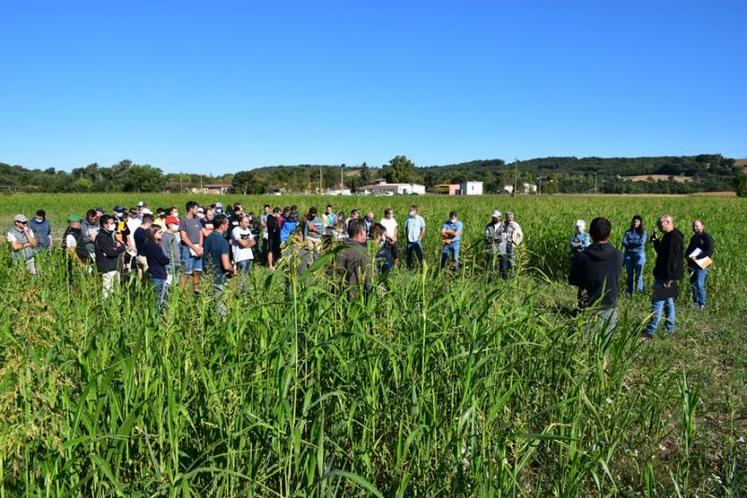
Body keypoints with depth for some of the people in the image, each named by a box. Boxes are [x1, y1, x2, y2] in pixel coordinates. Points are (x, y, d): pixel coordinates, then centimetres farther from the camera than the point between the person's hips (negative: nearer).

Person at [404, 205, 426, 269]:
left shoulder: (420, 219, -4)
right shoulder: (408, 218, 1)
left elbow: (423, 229, 1)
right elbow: (406, 228, 10)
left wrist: (420, 237, -7)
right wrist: (407, 237, 4)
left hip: (417, 240, -3)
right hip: (409, 240, 3)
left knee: (419, 254, -4)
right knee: (408, 255, 8)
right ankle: (409, 268, 21)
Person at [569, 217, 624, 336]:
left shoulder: (581, 257, -14)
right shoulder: (618, 256, -9)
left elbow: (572, 281, -1)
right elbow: (617, 279, 9)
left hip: (588, 308, -1)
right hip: (609, 308, 2)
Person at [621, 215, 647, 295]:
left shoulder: (643, 232, 4)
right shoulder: (628, 231, 9)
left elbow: (641, 242, -11)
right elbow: (624, 242, -2)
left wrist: (630, 242, -5)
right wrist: (635, 244, -12)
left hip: (639, 254, -2)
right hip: (629, 254, 2)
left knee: (638, 274, -4)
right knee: (630, 274, 6)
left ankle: (639, 291, 0)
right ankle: (629, 292, 12)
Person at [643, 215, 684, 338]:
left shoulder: (674, 238, -19)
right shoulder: (668, 236, 13)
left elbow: (672, 258, -24)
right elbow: (662, 252, 22)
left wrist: (669, 277, -25)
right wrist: (656, 241, 6)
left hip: (666, 277, -11)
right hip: (664, 275, 11)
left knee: (657, 302, -9)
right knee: (668, 301, 18)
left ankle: (650, 331, -8)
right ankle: (670, 328, 28)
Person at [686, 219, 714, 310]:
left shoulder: (707, 237, -6)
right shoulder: (693, 237, 17)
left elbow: (710, 251, -15)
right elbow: (689, 249, 26)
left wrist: (697, 257, -20)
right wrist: (688, 256, 5)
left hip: (701, 265, -7)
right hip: (692, 264, 7)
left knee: (699, 284, -10)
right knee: (693, 284, 8)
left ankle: (702, 304, -3)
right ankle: (696, 302, 17)